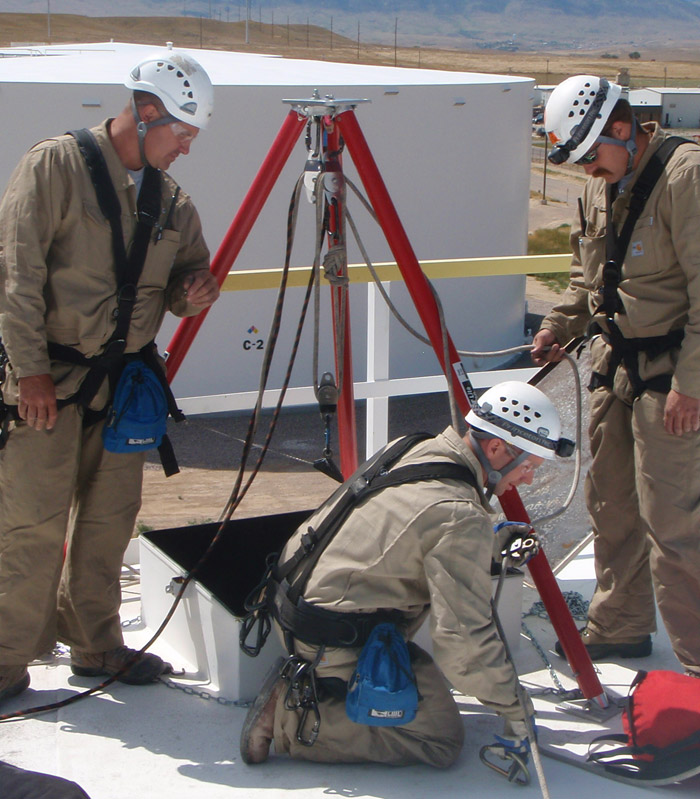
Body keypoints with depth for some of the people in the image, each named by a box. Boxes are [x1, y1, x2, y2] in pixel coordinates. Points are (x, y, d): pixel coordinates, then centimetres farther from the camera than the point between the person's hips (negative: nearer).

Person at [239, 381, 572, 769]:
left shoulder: (415, 450, 5)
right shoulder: (462, 517, -23)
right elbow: (463, 639, -24)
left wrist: (492, 547, 22)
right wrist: (513, 706, -11)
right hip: (336, 646, -10)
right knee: (441, 738, -4)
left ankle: (301, 687, 13)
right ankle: (291, 719, -9)